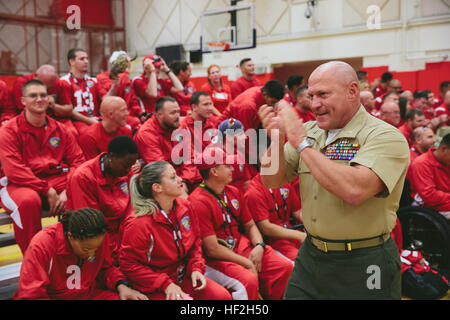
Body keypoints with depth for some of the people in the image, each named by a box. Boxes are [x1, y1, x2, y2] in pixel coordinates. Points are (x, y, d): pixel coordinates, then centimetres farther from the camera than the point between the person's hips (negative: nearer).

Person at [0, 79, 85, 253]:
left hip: (57, 179, 4)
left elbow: (77, 160, 6)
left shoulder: (60, 129, 13)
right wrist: (48, 191, -18)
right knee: (29, 200, -38)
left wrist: (67, 190, -13)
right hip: (21, 184, -4)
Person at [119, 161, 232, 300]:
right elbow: (129, 265, -16)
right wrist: (165, 284, -19)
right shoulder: (138, 224, -21)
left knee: (223, 295, -10)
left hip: (184, 277, 6)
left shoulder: (185, 207, 0)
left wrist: (196, 268, -5)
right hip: (155, 289, -6)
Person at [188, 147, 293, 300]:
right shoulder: (198, 201, -16)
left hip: (241, 246, 8)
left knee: (285, 267, -6)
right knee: (249, 281, -31)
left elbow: (250, 225, 18)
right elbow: (212, 249, -18)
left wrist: (259, 246, -4)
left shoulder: (234, 192, 10)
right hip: (216, 259, -8)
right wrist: (247, 263, -14)